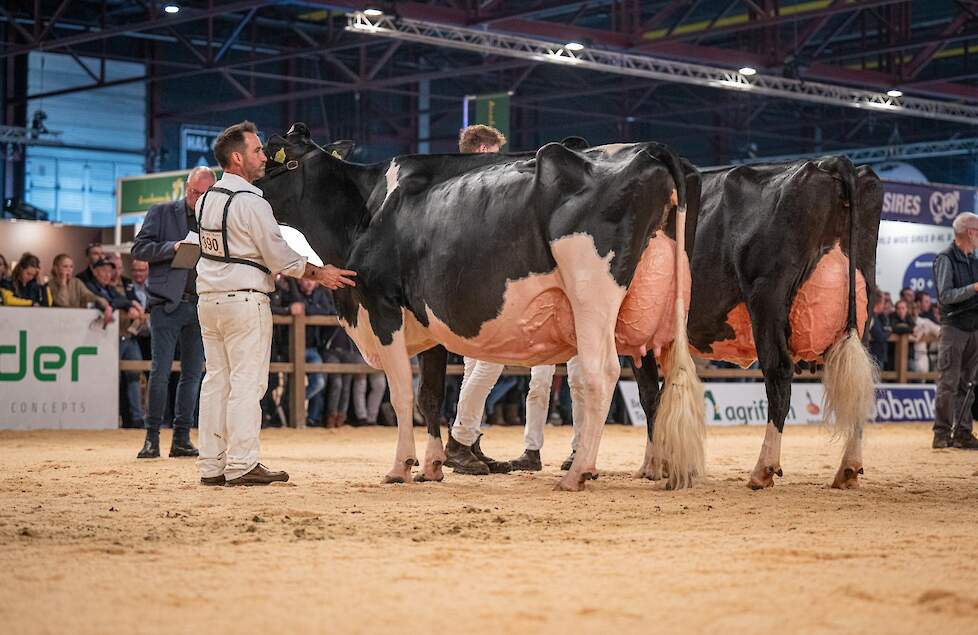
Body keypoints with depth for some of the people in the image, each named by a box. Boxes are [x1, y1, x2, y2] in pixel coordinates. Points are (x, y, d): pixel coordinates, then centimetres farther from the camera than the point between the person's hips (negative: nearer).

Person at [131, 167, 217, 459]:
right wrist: (173, 247, -15)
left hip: (201, 305, 4)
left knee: (193, 374, 5)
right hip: (167, 303, -3)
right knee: (160, 371, -7)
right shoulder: (162, 213, 5)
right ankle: (152, 438, -2)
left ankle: (181, 439, 11)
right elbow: (139, 249, -3)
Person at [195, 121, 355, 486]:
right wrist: (319, 274, -2)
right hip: (245, 297, -8)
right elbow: (279, 256, -13)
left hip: (208, 298, 8)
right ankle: (242, 466, -5)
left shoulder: (206, 200, 11)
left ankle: (212, 466, 11)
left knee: (216, 380, 10)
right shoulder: (251, 202, -14)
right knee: (247, 381, -4)